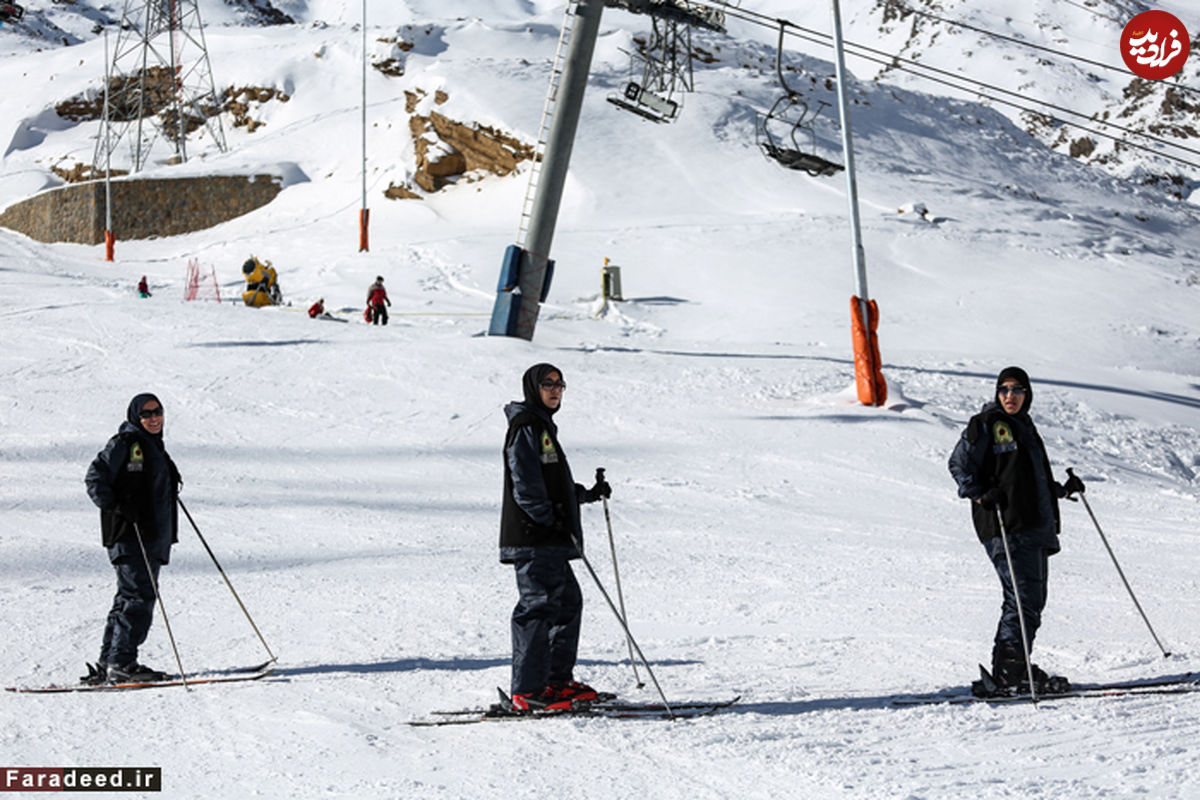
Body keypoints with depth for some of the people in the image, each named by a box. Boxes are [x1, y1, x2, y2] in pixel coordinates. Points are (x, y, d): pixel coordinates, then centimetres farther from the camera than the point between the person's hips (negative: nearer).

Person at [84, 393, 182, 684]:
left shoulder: (154, 445, 20)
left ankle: (107, 665, 14)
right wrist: (115, 506, -22)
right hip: (129, 536, -9)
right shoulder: (125, 443, -8)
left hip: (153, 536, 9)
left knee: (129, 598, 10)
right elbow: (96, 478, -12)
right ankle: (121, 663, -15)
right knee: (140, 595, -15)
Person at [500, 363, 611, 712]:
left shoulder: (544, 425, 22)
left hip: (549, 540, 11)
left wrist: (589, 494, 18)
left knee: (568, 601, 14)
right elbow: (526, 486, -17)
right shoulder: (525, 426, -9)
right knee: (538, 605, -12)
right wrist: (549, 520, -18)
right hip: (532, 537, -11)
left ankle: (558, 679, 22)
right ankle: (528, 690, -13)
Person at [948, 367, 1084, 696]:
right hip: (1005, 526, -9)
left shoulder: (1024, 426, 23)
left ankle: (1011, 670, 13)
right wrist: (979, 495, -18)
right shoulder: (987, 424, -1)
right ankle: (1009, 672, -15)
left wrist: (1063, 490, 21)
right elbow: (959, 464, -4)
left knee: (1031, 601, 8)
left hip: (1035, 527, 9)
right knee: (1024, 598, -15)